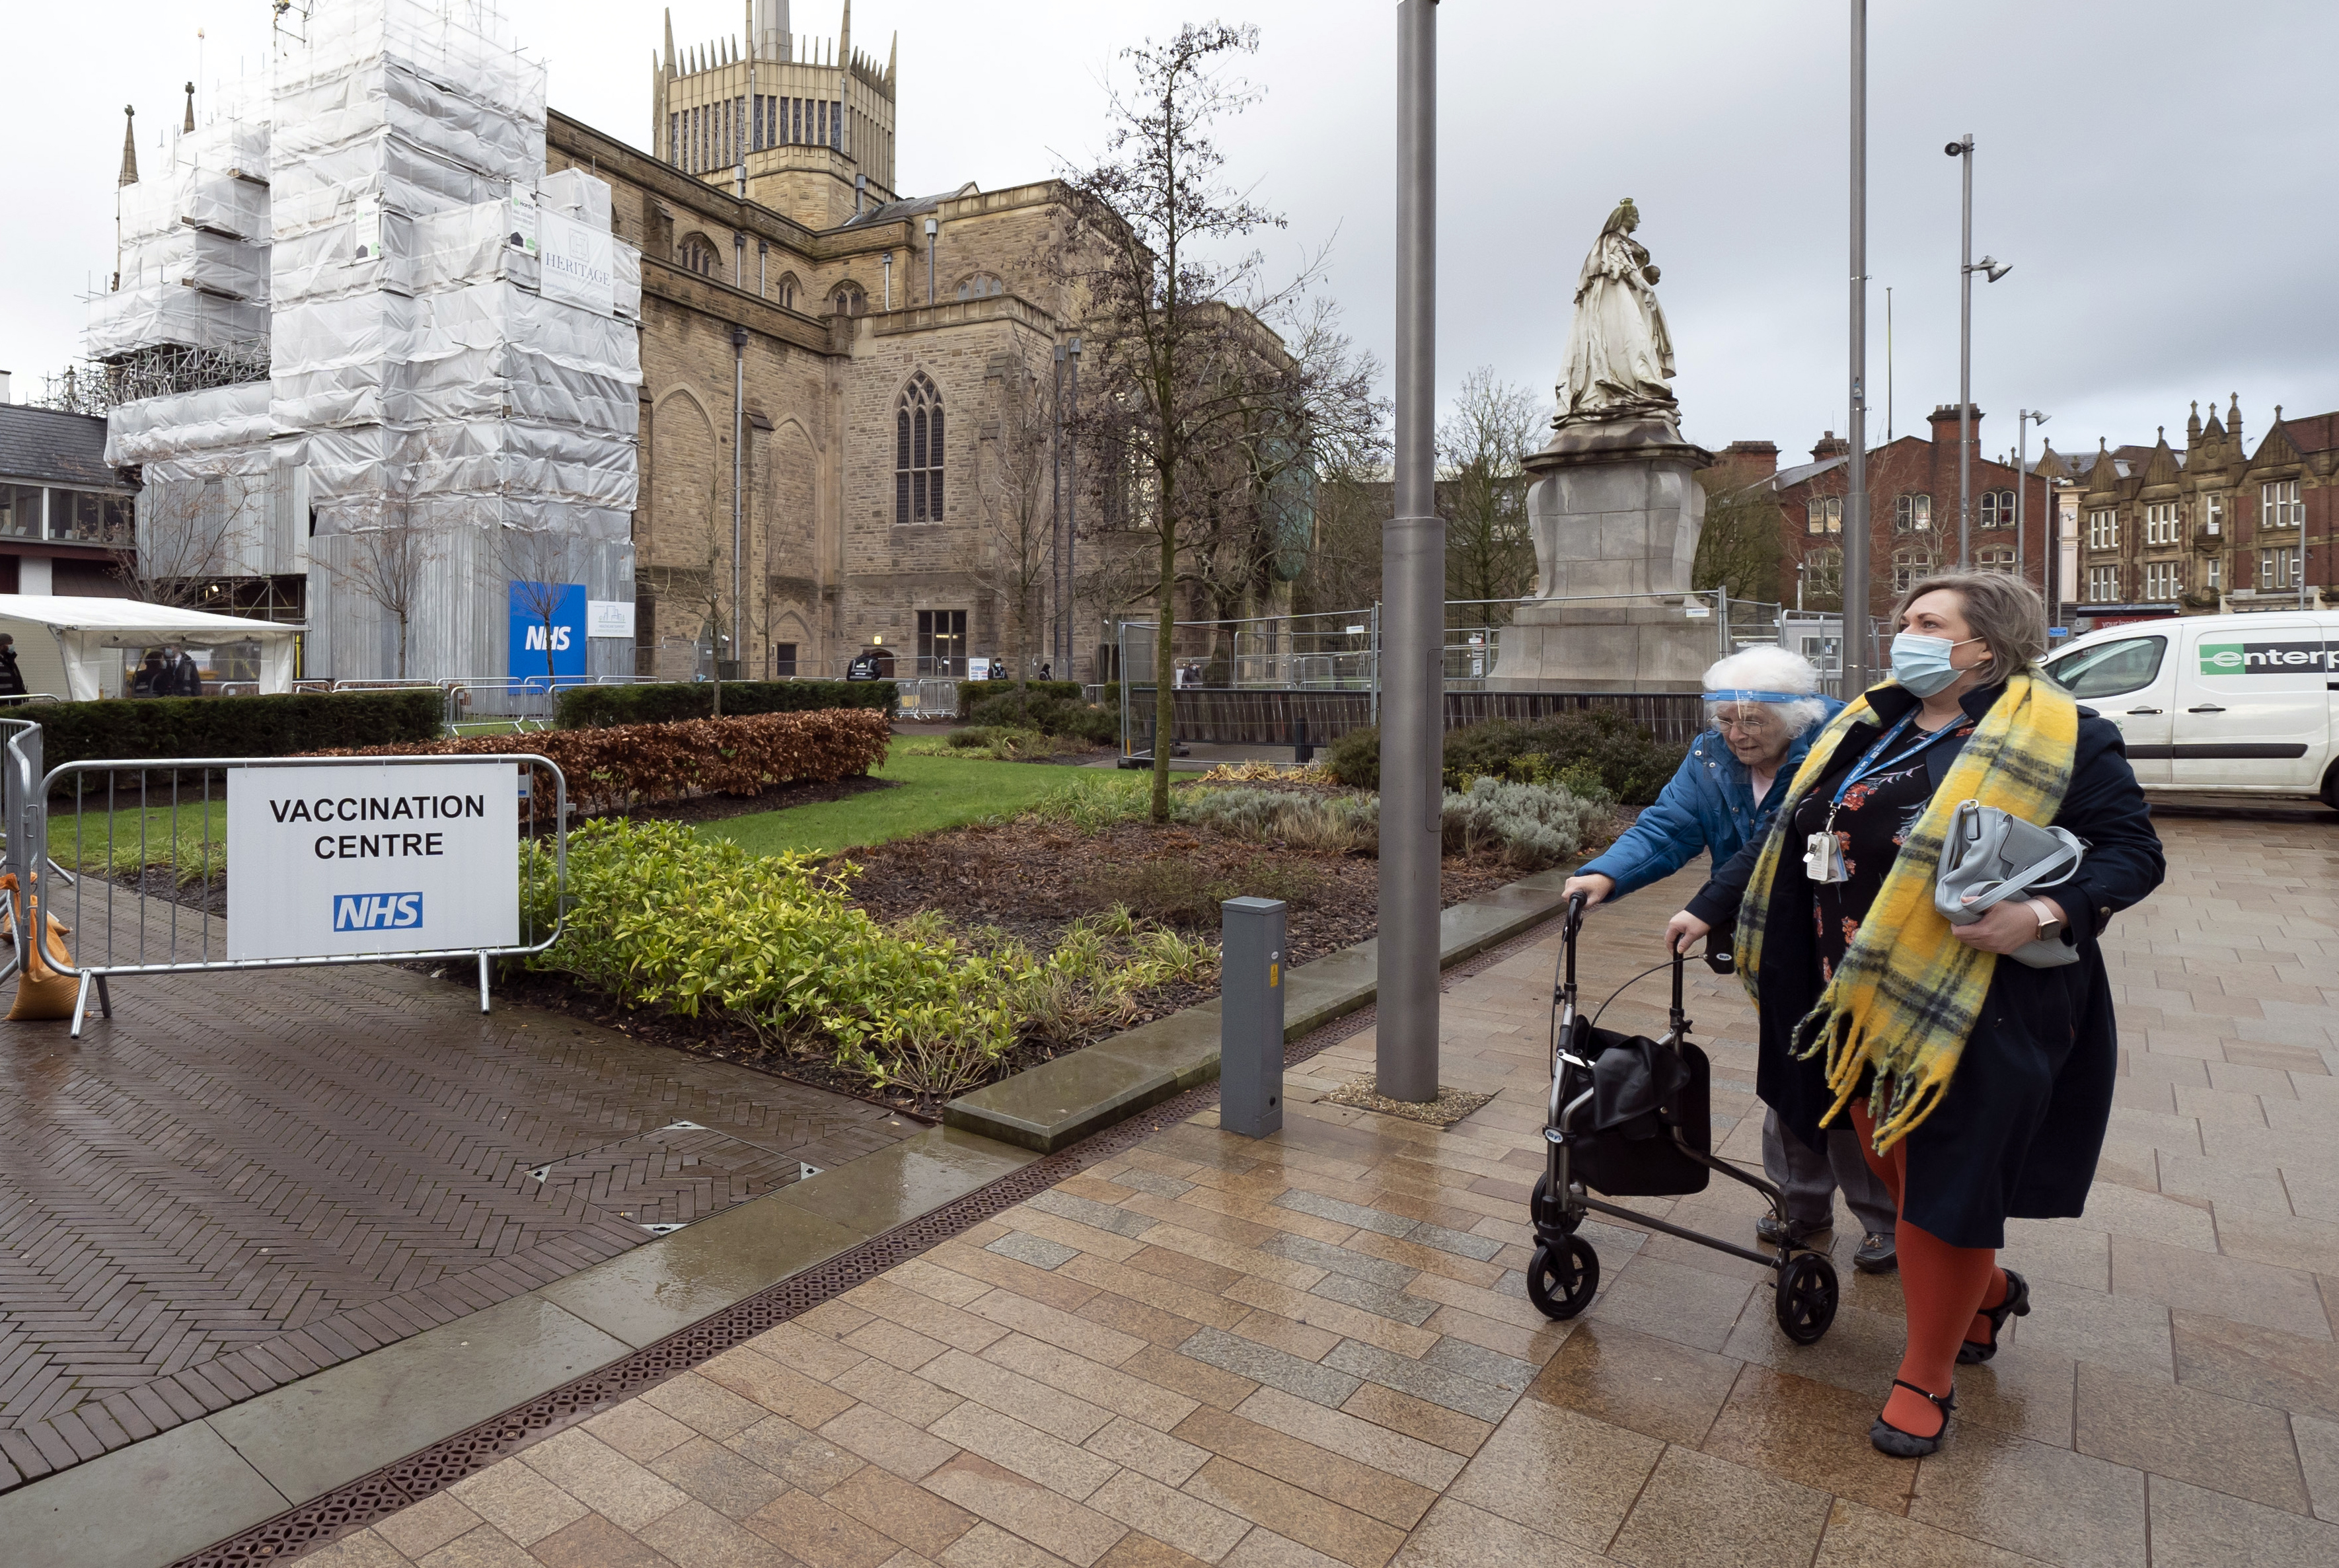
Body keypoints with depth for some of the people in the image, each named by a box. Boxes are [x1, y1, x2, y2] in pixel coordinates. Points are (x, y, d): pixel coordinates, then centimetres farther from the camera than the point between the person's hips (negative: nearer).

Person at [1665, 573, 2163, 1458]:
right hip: (1861, 1000, 6)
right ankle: (1988, 1289, 46)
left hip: (1974, 1010, -6)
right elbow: (1787, 837, 14)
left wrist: (2047, 911, -25)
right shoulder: (1869, 729, 10)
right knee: (1887, 1163, 17)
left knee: (1944, 1181, 3)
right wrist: (1708, 908, 14)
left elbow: (2134, 852, -7)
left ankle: (1928, 1378, 24)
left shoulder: (2063, 739, -6)